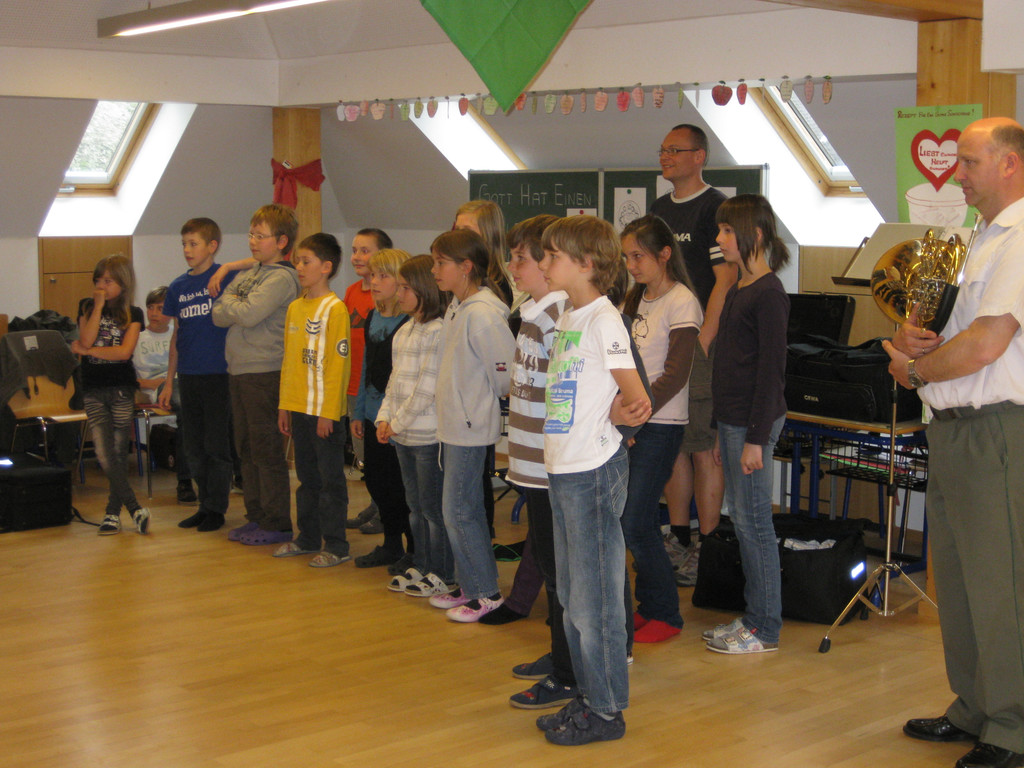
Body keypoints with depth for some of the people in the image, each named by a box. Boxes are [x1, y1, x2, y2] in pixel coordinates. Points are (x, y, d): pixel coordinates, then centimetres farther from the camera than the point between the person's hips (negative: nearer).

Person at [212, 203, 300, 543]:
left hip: (265, 372, -9)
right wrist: (235, 306, -9)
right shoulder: (247, 275, 16)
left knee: (267, 450, -4)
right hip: (239, 371, 9)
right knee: (247, 447, 13)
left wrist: (229, 300, -2)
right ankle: (256, 516, 22)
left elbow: (248, 314, -21)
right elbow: (219, 315, 10)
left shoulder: (282, 278, -11)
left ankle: (277, 524, 3)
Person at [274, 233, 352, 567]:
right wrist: (284, 406, 13)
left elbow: (337, 364, -15)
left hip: (325, 410, -7)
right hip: (298, 408, 7)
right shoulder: (295, 308, 12)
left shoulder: (334, 309, -11)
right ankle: (308, 538, 27)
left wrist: (327, 412, -17)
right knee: (307, 477, 16)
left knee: (331, 479, 1)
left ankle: (335, 546, 8)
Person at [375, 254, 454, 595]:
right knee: (415, 506, 17)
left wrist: (399, 423, -13)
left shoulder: (439, 331, -16)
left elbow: (427, 387, -19)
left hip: (429, 435, -9)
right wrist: (385, 417, 5)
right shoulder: (404, 330, 13)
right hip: (404, 436, 9)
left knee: (433, 507, 0)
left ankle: (441, 575, 11)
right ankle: (420, 567, 28)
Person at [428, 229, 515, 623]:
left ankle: (487, 593, 7)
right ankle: (469, 586, 26)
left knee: (458, 511, -3)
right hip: (454, 423, 9)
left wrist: (488, 398, -5)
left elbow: (507, 372, -20)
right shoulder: (456, 307, 9)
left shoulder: (482, 313, -21)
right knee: (467, 508, 16)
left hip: (471, 426, -9)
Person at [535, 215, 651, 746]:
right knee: (572, 596, 16)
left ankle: (607, 711, 11)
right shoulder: (566, 318, 13)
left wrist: (624, 410, -27)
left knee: (595, 597, -1)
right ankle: (589, 696, 28)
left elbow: (633, 395, -16)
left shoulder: (604, 319, -13)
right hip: (562, 468, 9)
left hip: (594, 470, -9)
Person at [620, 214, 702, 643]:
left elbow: (675, 375, -15)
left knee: (635, 524, -7)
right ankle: (648, 606, 21)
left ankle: (666, 615, 6)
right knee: (641, 522, 9)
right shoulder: (635, 299, 14)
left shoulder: (681, 303, -9)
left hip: (660, 426, -7)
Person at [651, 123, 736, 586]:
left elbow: (725, 280, -15)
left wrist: (701, 341, -20)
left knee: (704, 449, -4)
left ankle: (707, 548, 2)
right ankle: (678, 539, 21)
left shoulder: (715, 208, -8)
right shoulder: (659, 209, 16)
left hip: (700, 343, -8)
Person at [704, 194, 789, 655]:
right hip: (731, 419, 9)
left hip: (753, 423, -9)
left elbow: (770, 370, -17)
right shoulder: (737, 290, 14)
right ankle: (753, 616, 22)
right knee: (741, 521, 13)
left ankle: (765, 629, 6)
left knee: (753, 522, -3)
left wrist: (756, 438, -18)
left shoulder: (768, 294, -14)